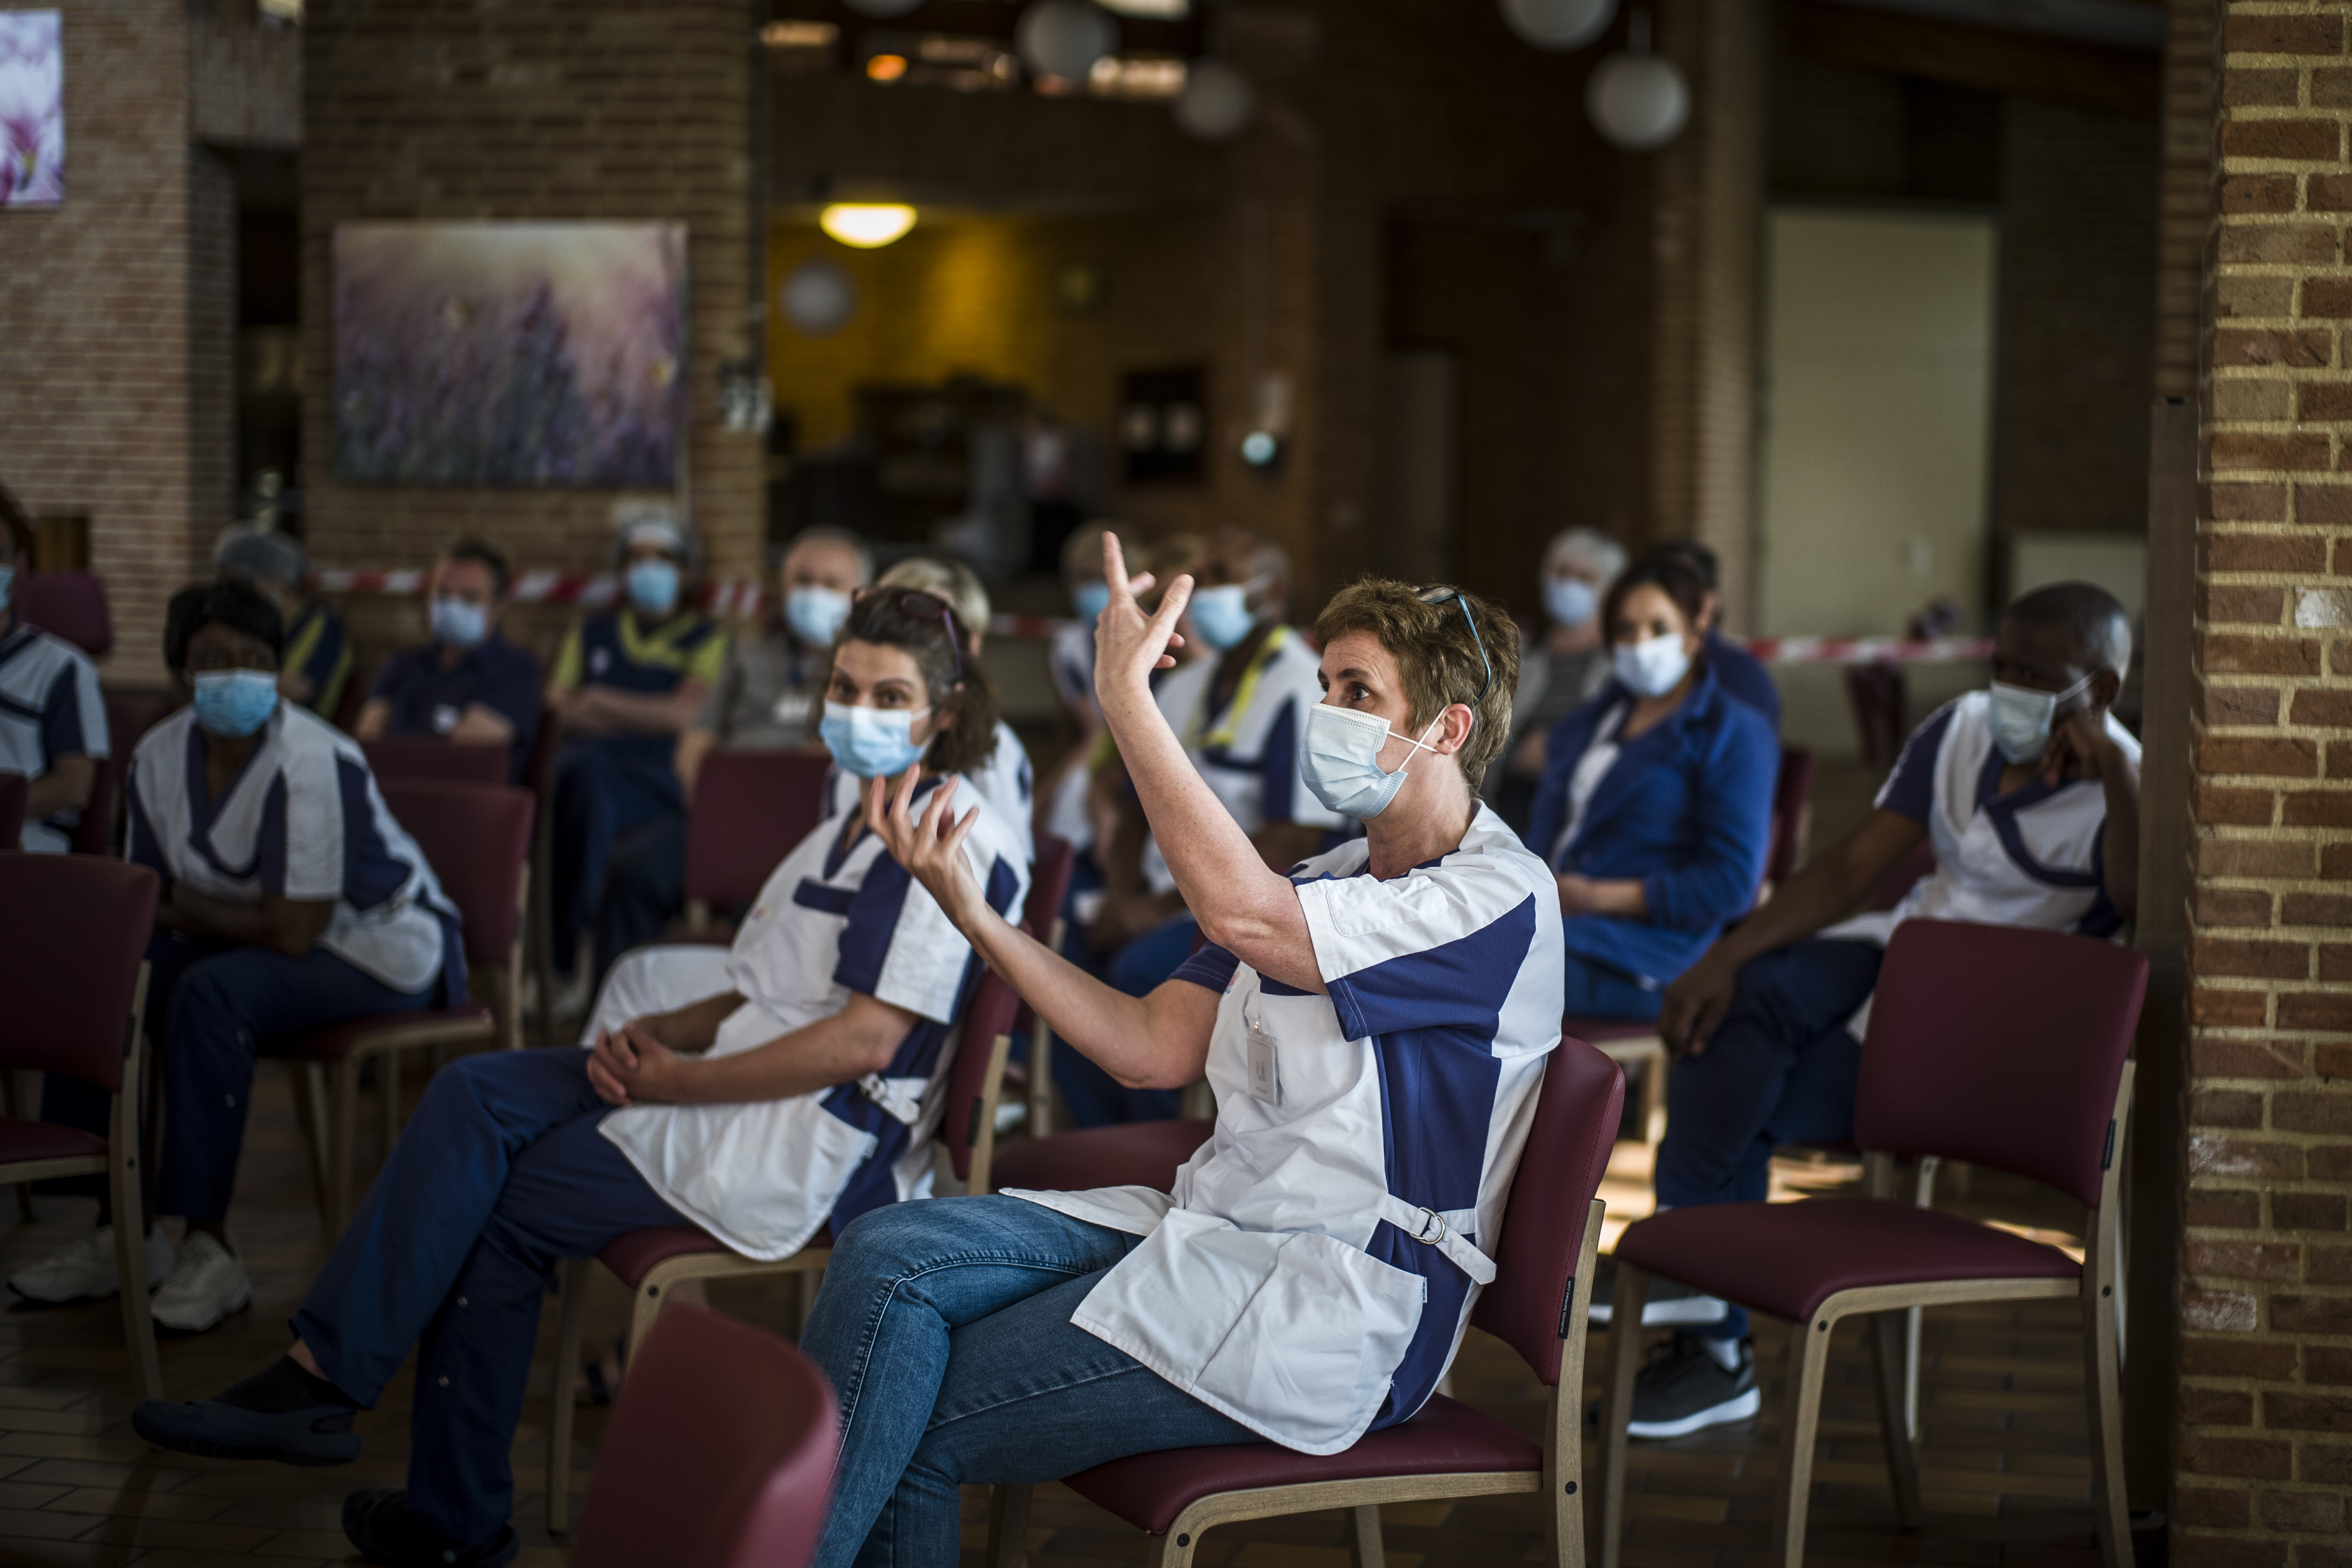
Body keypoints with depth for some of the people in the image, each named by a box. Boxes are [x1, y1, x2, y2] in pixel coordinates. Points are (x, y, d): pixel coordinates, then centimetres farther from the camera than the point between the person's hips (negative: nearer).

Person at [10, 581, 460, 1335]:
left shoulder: (312, 763, -26)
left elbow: (294, 932, -27)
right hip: (254, 936, 8)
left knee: (210, 993, -32)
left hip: (380, 946, -8)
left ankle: (210, 1250, -25)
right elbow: (149, 899, 2)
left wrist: (185, 906, -15)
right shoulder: (161, 755, -3)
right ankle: (119, 1228, -2)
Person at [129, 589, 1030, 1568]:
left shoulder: (951, 839, -12)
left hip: (814, 1151, -9)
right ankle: (321, 1372, -9)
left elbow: (865, 1042, -19)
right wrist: (652, 1033, -1)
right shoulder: (848, 835, 21)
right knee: (476, 1094, -6)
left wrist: (677, 1080, -15)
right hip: (743, 1097, 9)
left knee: (494, 1203, -9)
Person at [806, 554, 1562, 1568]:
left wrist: (1126, 694, -23)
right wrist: (973, 913, -3)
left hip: (1327, 1314, -8)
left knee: (914, 1425, -14)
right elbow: (1156, 1048, 8)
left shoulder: (1499, 898, -13)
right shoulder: (1330, 883, 17)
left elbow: (1239, 912, -28)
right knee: (887, 1256, -12)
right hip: (1210, 1229, 9)